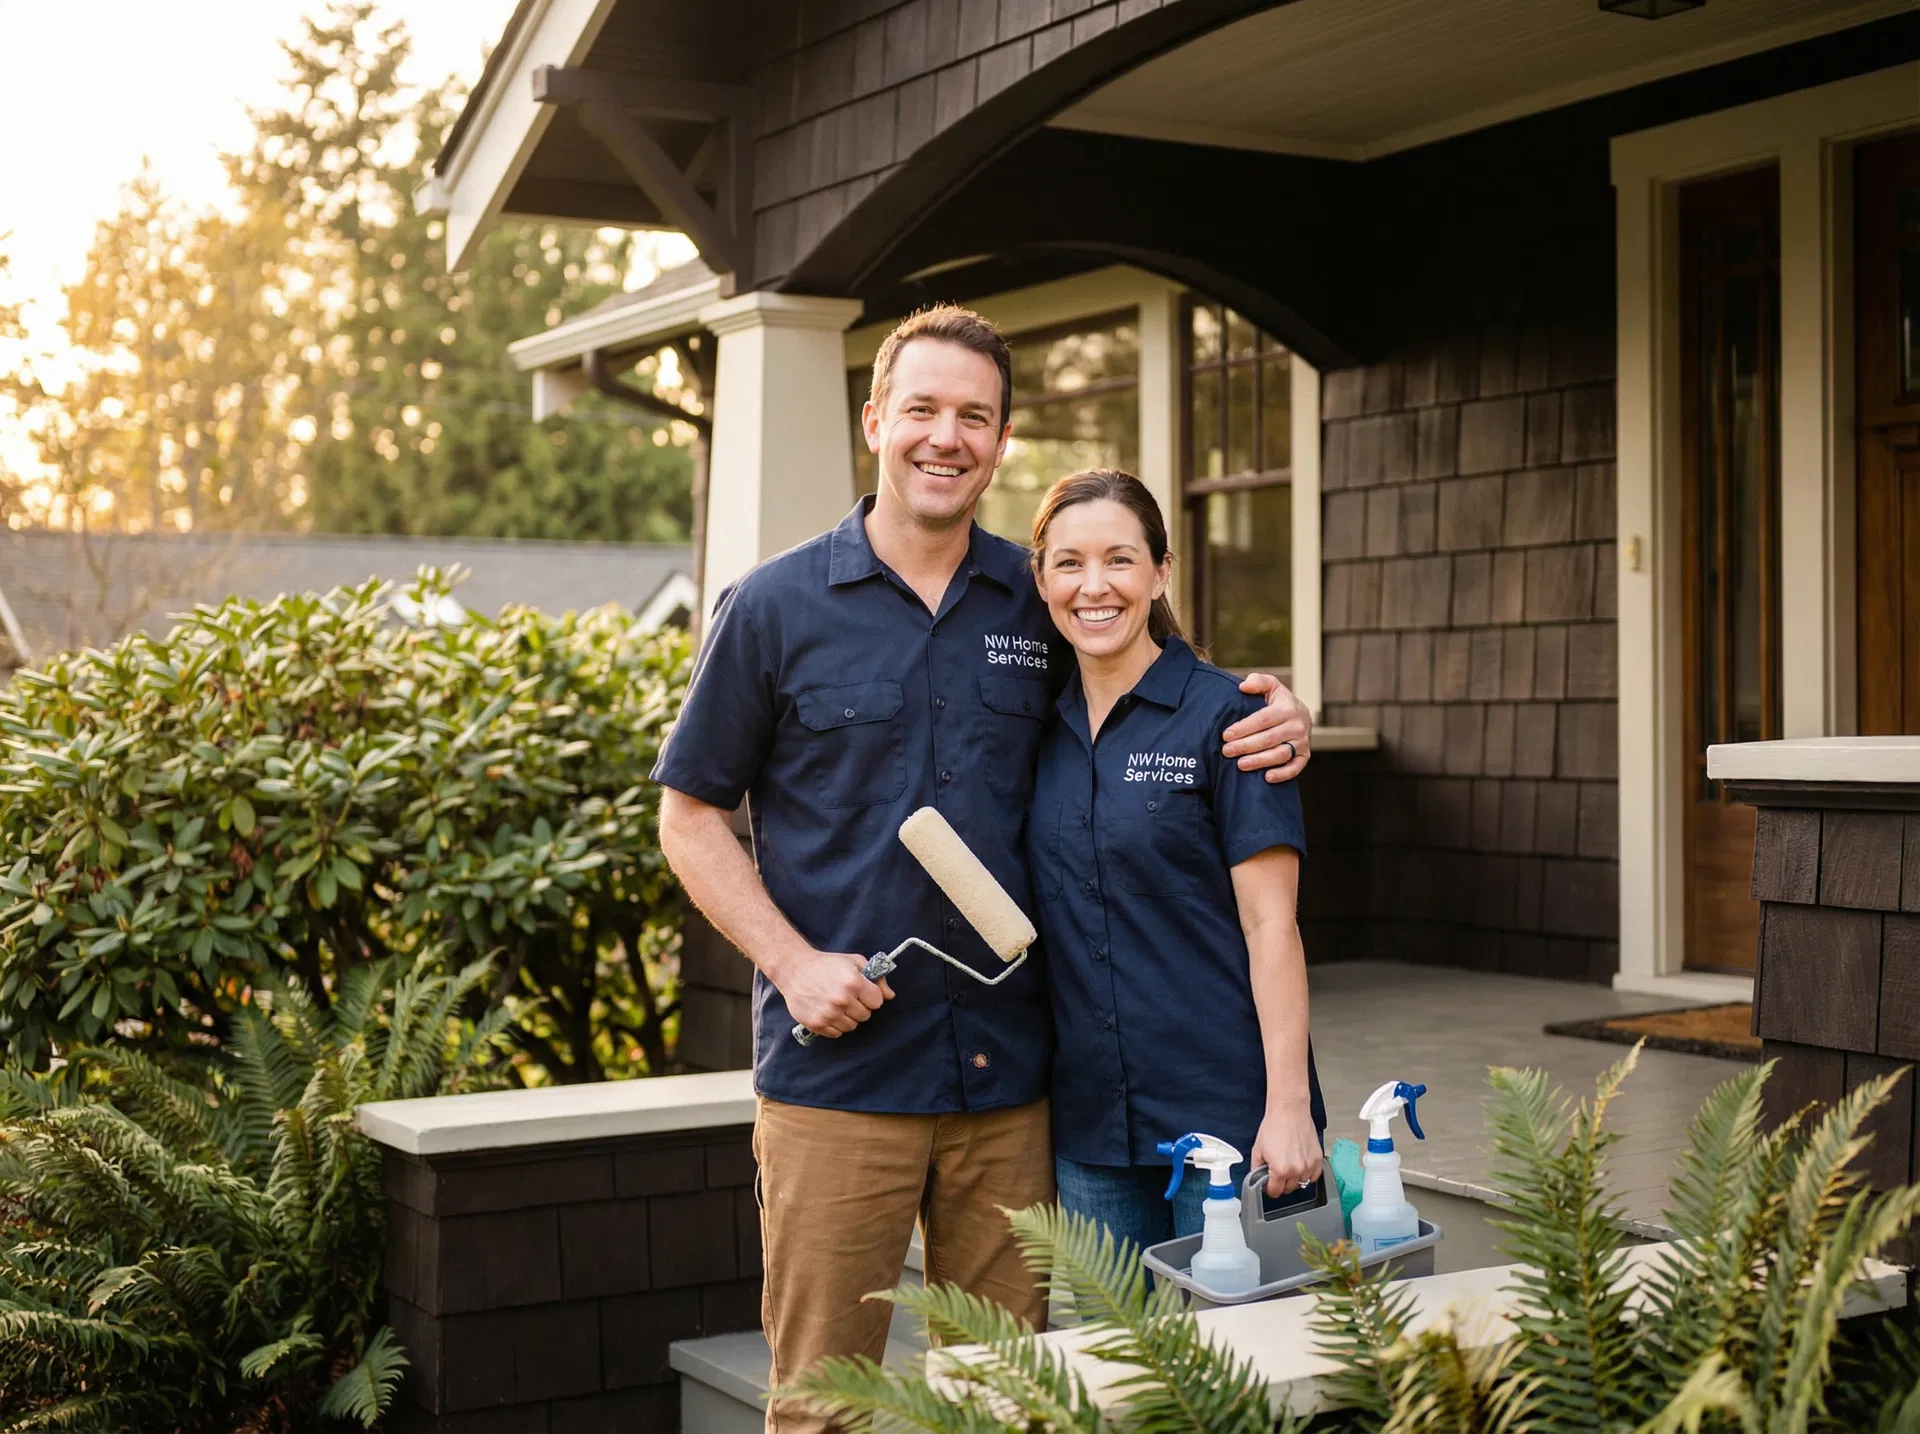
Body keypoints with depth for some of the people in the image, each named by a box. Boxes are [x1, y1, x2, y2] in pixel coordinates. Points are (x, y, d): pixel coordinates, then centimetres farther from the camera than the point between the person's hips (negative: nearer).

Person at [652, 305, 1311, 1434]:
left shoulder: (1041, 602, 7)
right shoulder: (775, 608, -1)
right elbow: (692, 818, 3)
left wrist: (1271, 718, -1)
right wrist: (796, 963, -11)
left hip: (1007, 1073, 3)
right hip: (837, 1071, -3)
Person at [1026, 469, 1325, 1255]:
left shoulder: (1223, 715, -7)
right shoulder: (1041, 728, 8)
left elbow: (1271, 925, -10)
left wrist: (1288, 1109, -15)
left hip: (1224, 1114, -5)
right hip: (1089, 1123, 5)